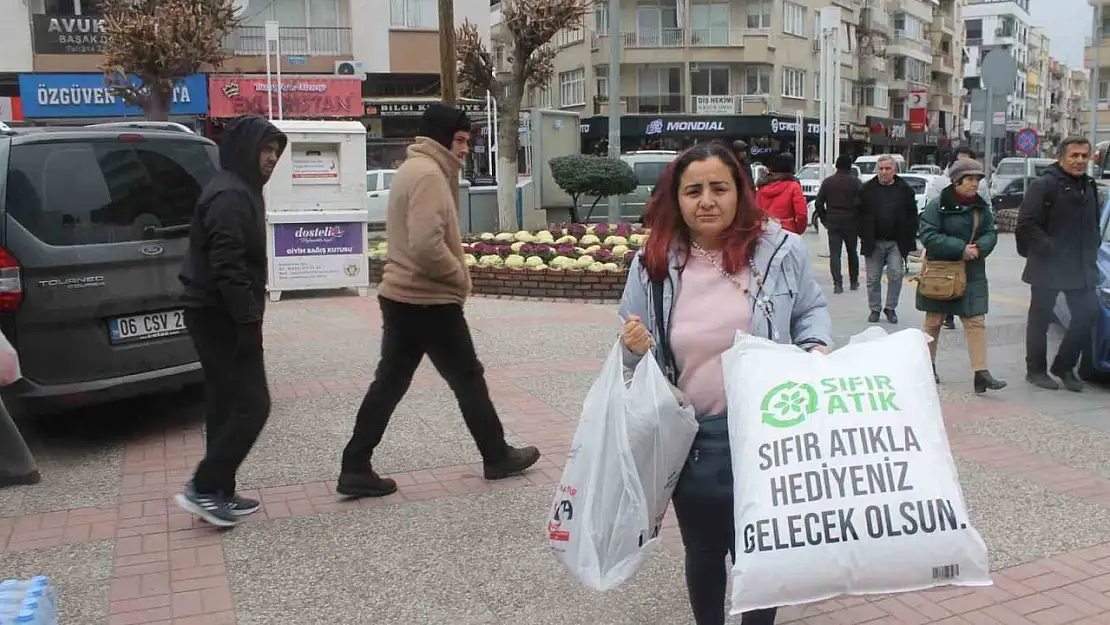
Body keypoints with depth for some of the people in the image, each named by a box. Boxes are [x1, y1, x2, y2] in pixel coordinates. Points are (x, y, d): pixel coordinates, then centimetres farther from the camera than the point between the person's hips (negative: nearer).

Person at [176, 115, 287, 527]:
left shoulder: (240, 191, 18)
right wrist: (249, 322, -25)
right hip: (221, 318, -11)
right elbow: (227, 267, -24)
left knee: (227, 405, 13)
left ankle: (218, 494, 19)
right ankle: (203, 488, -1)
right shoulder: (231, 196, -16)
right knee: (252, 404, -7)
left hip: (216, 316, 11)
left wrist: (246, 319, 20)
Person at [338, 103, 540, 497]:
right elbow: (427, 245, -28)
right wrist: (460, 276, -13)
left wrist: (452, 276, 12)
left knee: (389, 383, 10)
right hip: (430, 301, -10)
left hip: (400, 296, 10)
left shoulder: (411, 169, 16)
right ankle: (498, 457, 20)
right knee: (468, 379, 5)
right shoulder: (428, 174, -17)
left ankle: (355, 470, 12)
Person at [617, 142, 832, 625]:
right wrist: (635, 348, -13)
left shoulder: (781, 249, -6)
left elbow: (811, 311, 10)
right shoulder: (652, 264, -1)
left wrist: (818, 350, -10)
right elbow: (637, 357, 9)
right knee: (703, 551, 19)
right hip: (690, 440, 2)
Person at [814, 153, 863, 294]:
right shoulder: (855, 181, -6)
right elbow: (858, 203, -13)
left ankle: (837, 283, -11)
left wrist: (824, 219, 9)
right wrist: (858, 221, -1)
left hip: (832, 223, 1)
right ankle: (854, 281, 24)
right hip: (850, 223, -1)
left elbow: (818, 202, 0)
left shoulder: (828, 181, 2)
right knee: (852, 252, 15)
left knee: (834, 254, 0)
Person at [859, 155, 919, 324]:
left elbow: (912, 217, 3)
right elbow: (859, 214, 6)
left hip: (896, 242, -1)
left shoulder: (905, 189, 3)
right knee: (873, 278, 6)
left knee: (896, 275, -7)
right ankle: (875, 309, 18)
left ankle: (890, 308, 9)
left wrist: (910, 240, -3)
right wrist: (863, 236, -2)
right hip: (873, 242, 1)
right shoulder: (866, 189, 3)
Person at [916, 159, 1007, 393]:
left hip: (972, 274, 4)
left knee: (976, 321, -4)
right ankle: (927, 365, 26)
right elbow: (927, 235, -18)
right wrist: (961, 248, -22)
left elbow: (991, 234, 6)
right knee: (934, 321, 9)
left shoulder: (982, 207, 6)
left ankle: (980, 373, -7)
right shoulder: (937, 205, -11)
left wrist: (978, 247, -17)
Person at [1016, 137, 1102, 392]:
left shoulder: (1089, 186, 13)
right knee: (1040, 319, 4)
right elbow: (1026, 224, -17)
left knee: (1088, 313, 4)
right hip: (1048, 266, -7)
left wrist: (1091, 252, 10)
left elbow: (1093, 225, 23)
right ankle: (1036, 370, 15)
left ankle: (1064, 366, 18)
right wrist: (1048, 249, -19)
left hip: (1081, 266, 7)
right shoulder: (1044, 185, -11)